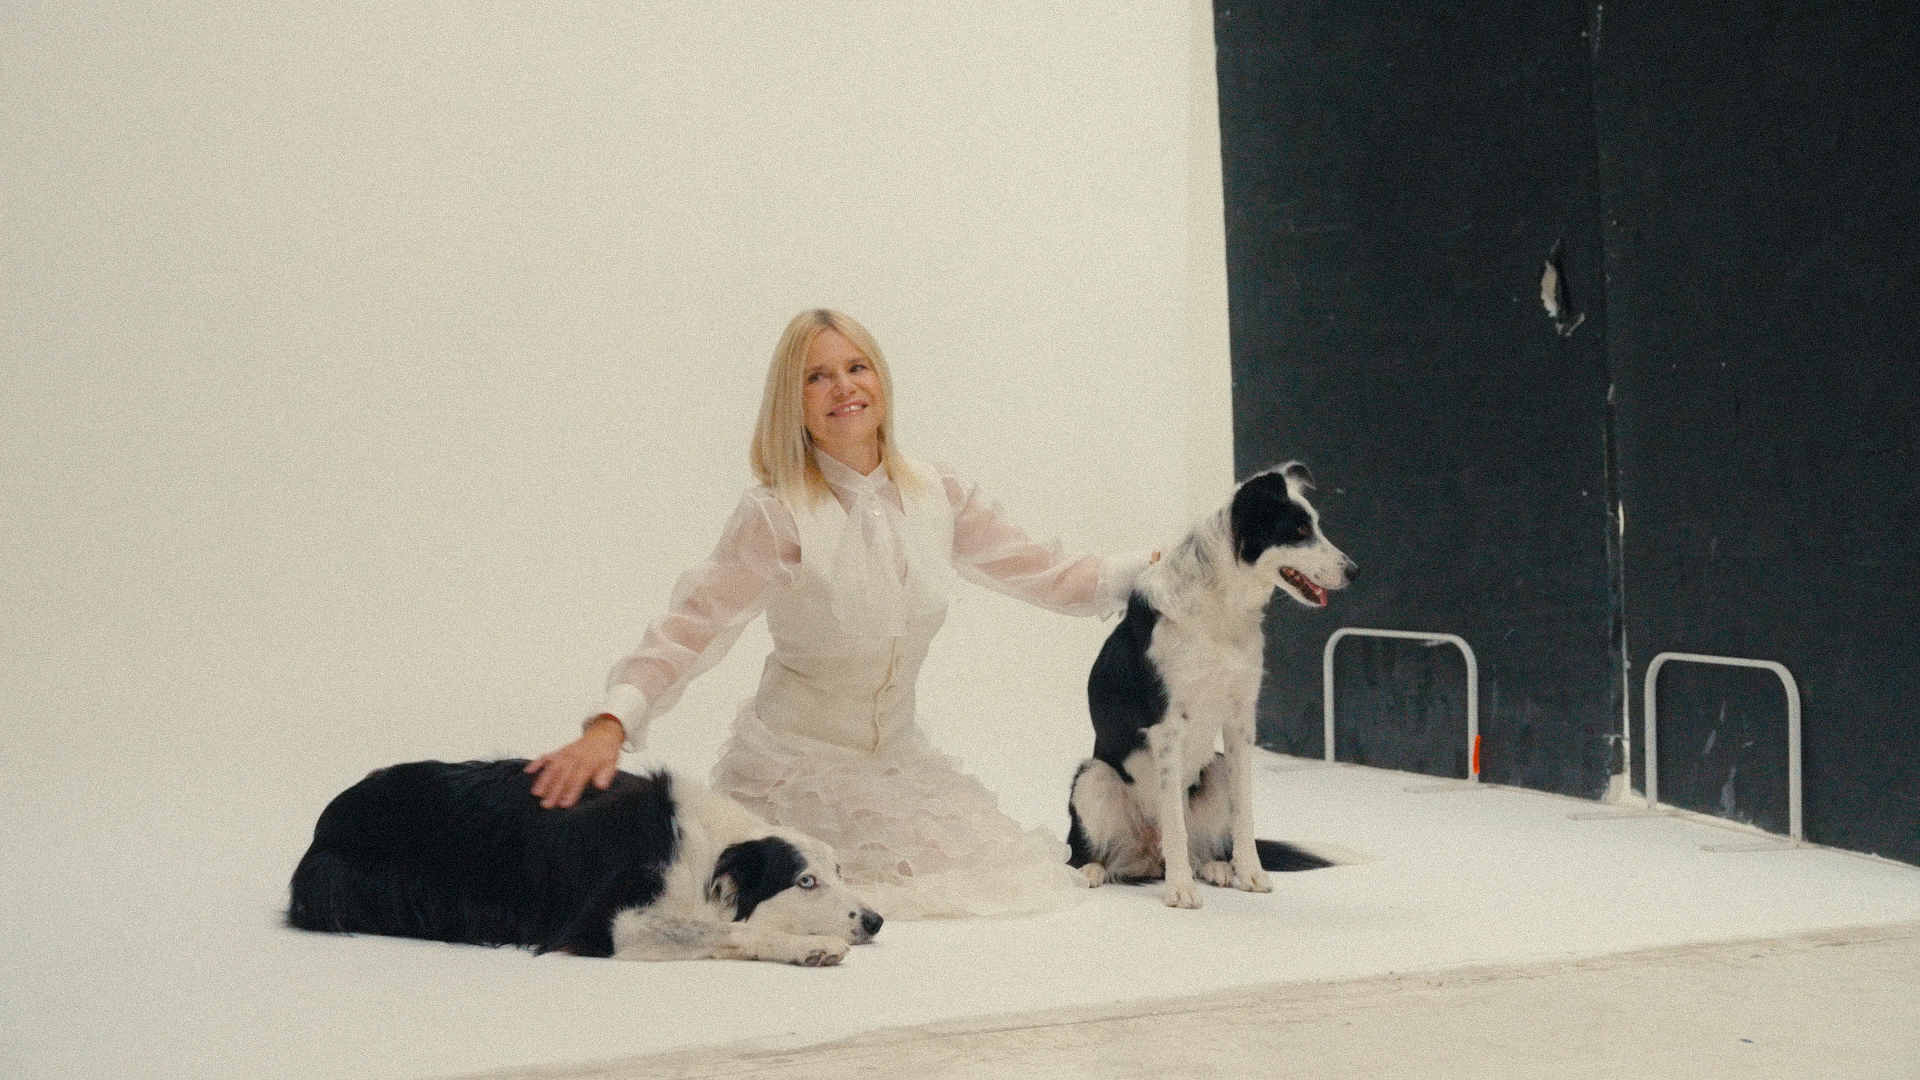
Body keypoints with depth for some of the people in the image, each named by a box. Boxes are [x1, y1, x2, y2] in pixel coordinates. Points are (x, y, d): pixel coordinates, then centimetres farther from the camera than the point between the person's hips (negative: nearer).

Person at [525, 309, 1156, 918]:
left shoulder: (936, 496, 0)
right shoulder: (778, 515, -16)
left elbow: (1052, 578, 5)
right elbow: (688, 630, -24)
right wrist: (608, 726, -39)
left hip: (899, 756, 5)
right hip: (795, 764, -5)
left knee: (1013, 882, -4)